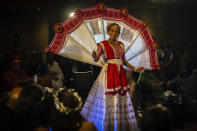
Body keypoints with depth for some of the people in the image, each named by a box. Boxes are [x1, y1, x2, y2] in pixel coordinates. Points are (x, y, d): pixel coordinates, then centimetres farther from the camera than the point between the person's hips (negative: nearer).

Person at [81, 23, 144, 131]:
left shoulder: (121, 45, 15)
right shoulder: (103, 44, 1)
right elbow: (96, 59, -7)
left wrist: (135, 69, 13)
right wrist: (94, 56, -30)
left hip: (120, 73, 5)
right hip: (109, 72, -5)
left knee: (121, 98, 4)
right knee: (108, 98, -8)